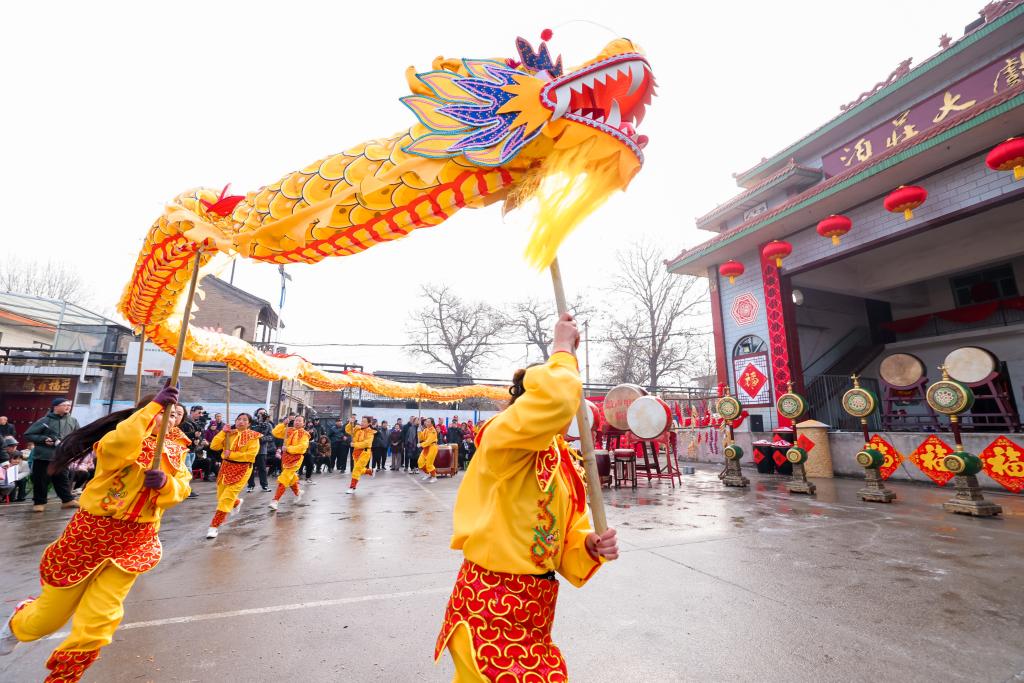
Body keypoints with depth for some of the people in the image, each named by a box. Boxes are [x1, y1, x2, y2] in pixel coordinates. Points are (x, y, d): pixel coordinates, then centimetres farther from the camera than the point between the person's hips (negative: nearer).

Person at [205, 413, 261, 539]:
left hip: (242, 469, -6)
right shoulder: (229, 433, 6)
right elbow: (214, 446, -4)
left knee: (227, 498, -9)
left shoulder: (253, 436, -8)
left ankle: (214, 526, 2)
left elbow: (251, 455, -17)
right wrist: (223, 432, -10)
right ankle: (237, 502, 48)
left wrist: (231, 454, -18)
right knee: (221, 496, 16)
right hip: (226, 467, 6)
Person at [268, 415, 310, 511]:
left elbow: (303, 447, -20)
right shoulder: (288, 430, 9)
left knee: (284, 479, -13)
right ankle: (298, 492, 44)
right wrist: (284, 424, -5)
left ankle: (275, 501, -11)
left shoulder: (304, 434, -8)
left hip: (296, 458, -6)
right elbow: (275, 433, 1)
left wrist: (288, 448, -20)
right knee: (291, 478, 21)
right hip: (286, 457, 6)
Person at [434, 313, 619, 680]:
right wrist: (563, 348, -24)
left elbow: (564, 536, 10)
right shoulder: (501, 439, -19)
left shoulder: (564, 463, 6)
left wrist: (589, 546, -13)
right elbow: (552, 401, -40)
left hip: (535, 606, 9)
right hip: (492, 605, -8)